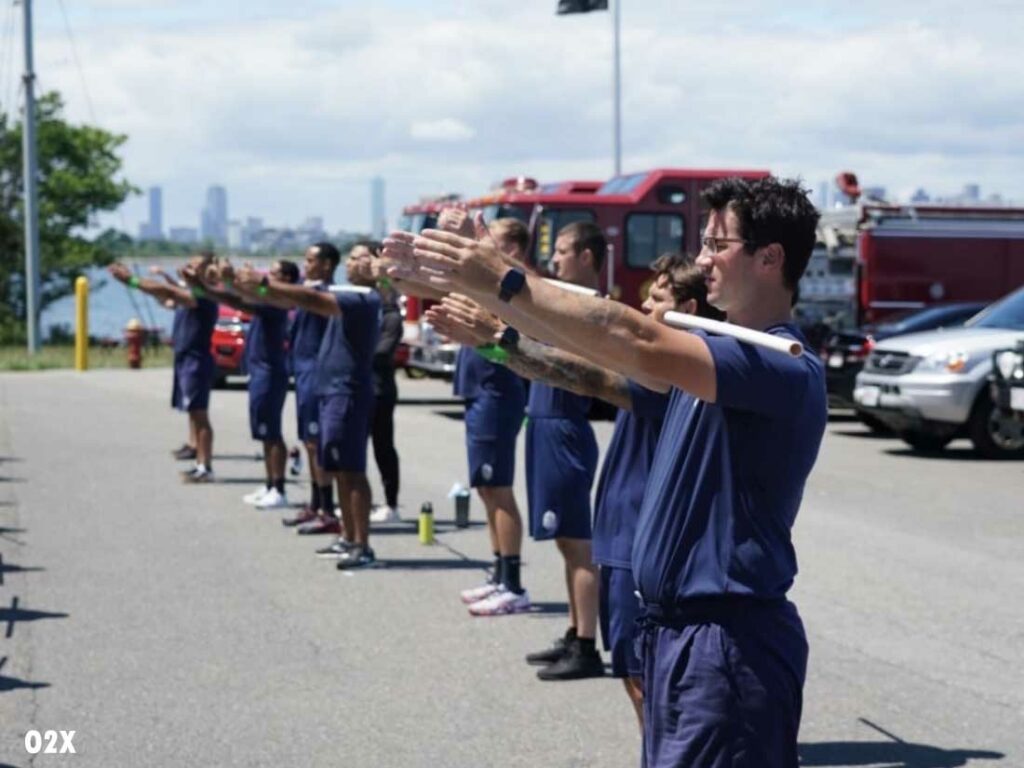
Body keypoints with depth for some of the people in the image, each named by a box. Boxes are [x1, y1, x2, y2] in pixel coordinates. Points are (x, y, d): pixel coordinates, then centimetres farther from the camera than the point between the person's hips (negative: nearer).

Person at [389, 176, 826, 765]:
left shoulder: (786, 368, -18)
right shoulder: (720, 346, 14)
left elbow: (634, 342, -28)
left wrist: (506, 284, -26)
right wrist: (476, 287, 1)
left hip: (730, 643, -9)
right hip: (674, 628, 9)